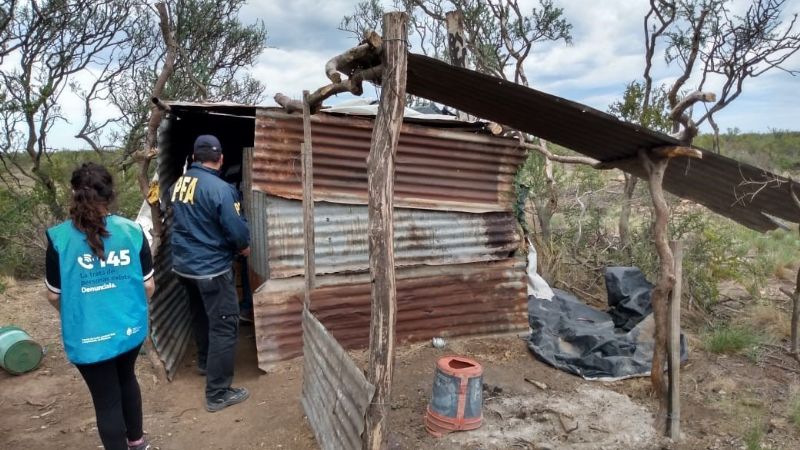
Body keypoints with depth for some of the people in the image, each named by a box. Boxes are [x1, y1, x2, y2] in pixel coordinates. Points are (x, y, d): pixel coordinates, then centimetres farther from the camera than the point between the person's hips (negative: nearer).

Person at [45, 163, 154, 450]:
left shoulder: (59, 238, -14)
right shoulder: (132, 231, -10)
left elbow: (54, 295, -4)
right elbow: (148, 286, -3)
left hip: (88, 334, -3)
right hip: (130, 327, 3)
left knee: (106, 399, 13)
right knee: (126, 379, 28)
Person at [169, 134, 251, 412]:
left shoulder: (178, 185, 2)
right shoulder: (220, 189, -22)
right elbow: (237, 231, -20)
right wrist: (244, 247, 0)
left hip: (183, 264, 8)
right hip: (212, 268, -8)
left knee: (201, 315, 27)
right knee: (224, 326, -1)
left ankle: (205, 363, 46)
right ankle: (217, 394, 3)